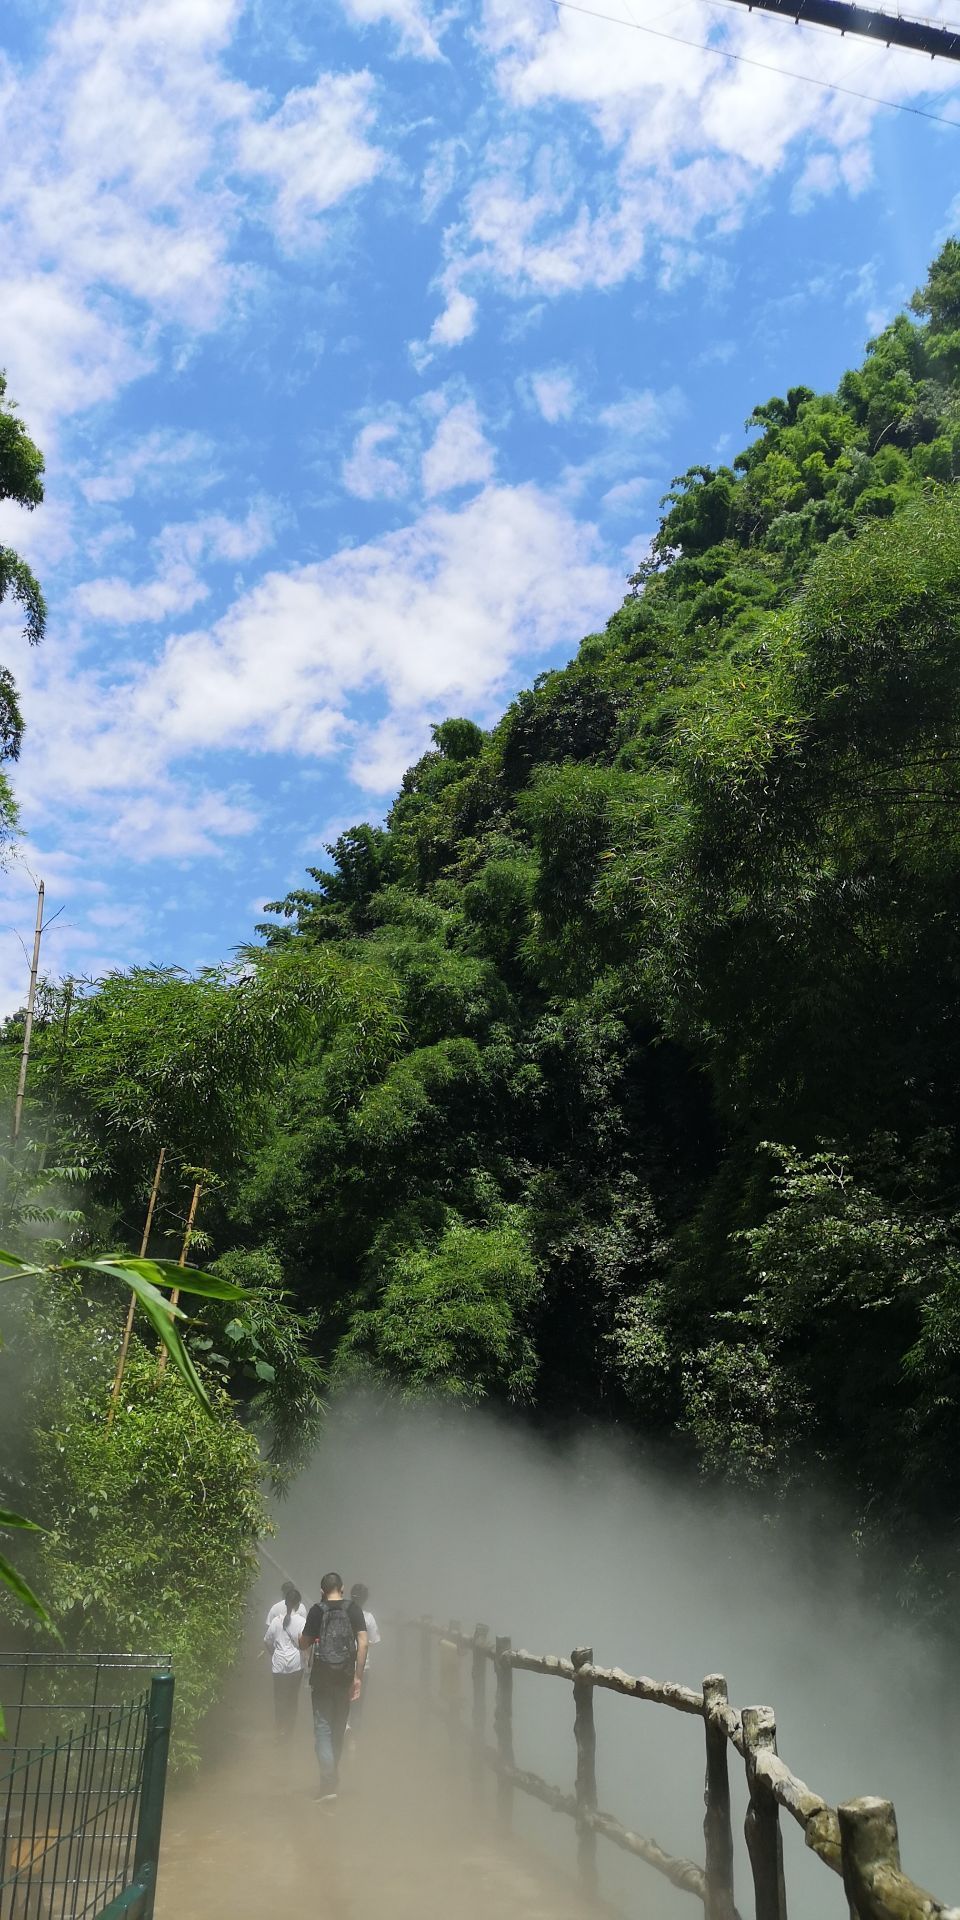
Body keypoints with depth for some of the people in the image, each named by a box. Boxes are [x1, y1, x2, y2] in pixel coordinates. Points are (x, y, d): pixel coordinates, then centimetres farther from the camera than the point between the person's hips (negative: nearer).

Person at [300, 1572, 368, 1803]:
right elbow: (363, 1643, -9)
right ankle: (333, 1773, 32)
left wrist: (303, 1639, 23)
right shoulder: (354, 1609, -2)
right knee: (339, 1726, 19)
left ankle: (329, 1784, -12)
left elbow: (304, 1644, 0)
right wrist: (358, 1677, -6)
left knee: (323, 1727, 0)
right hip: (345, 1676, 2)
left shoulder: (317, 1610, -6)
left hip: (321, 1675, -2)